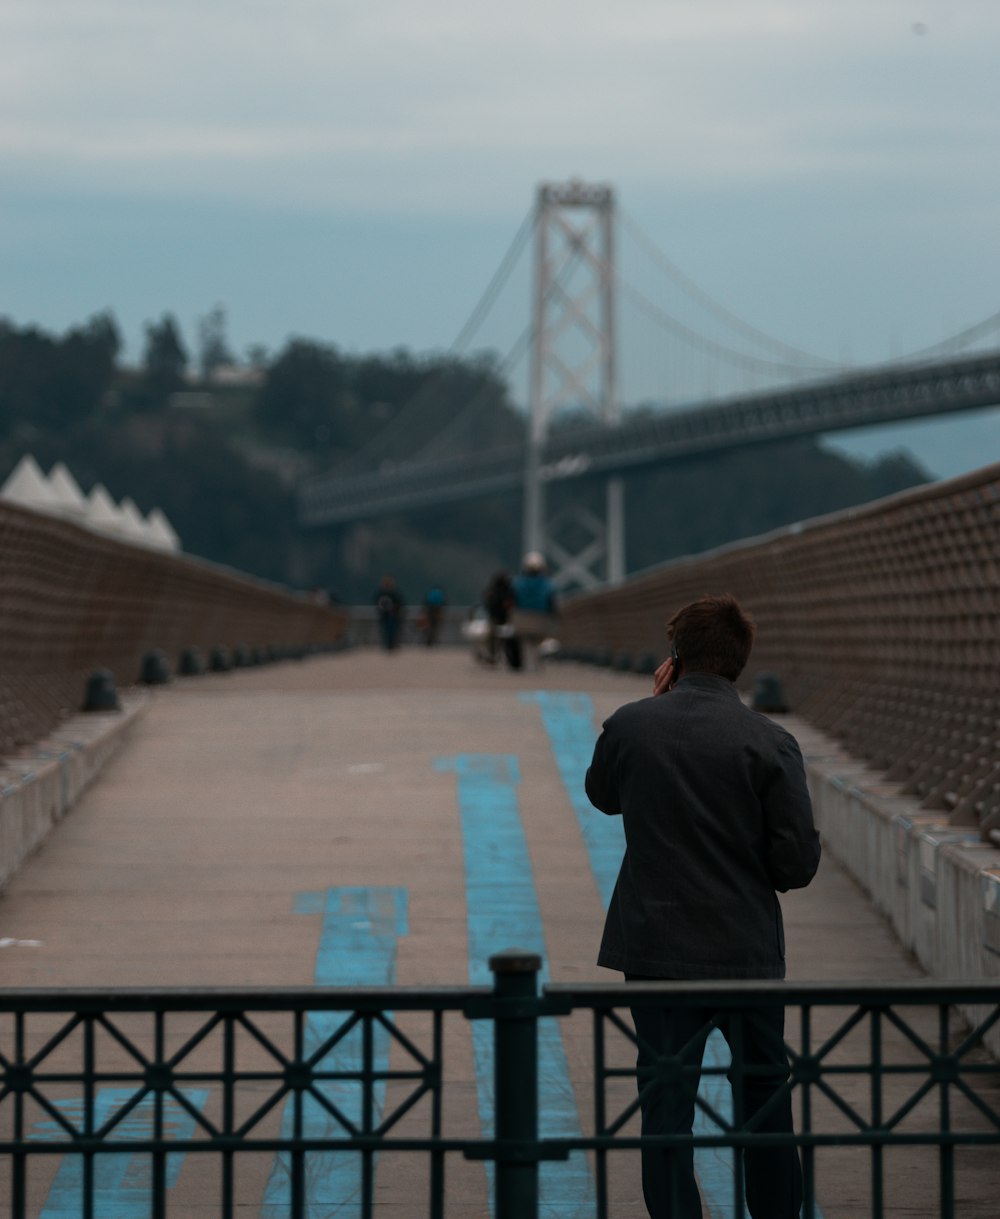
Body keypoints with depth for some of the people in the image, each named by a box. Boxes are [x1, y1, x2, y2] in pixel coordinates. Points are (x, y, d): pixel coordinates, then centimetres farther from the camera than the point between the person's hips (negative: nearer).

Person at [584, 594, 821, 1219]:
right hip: (748, 949, 0)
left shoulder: (630, 725, -6)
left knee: (666, 1101, 5)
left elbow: (602, 795, 16)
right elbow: (797, 864, -11)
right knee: (765, 1092, 17)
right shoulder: (770, 744, -11)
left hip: (657, 947, 0)